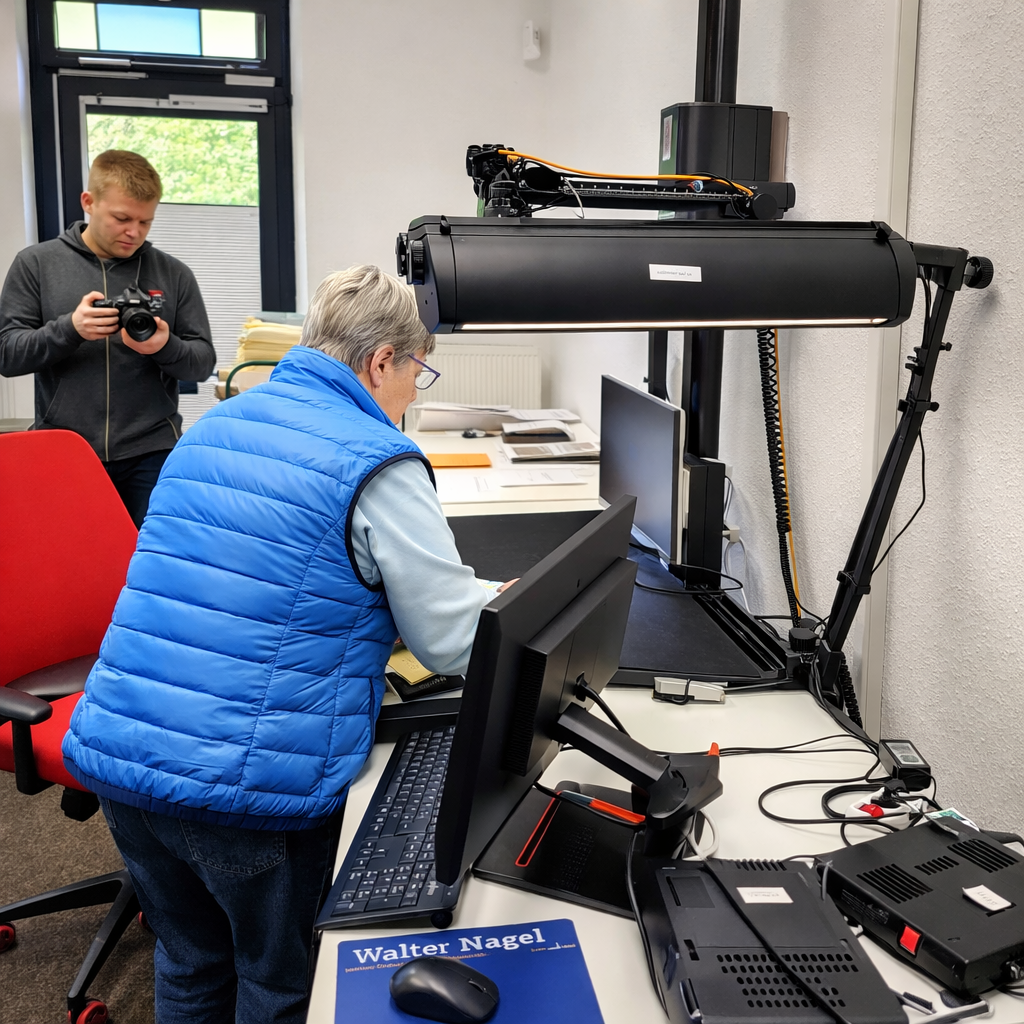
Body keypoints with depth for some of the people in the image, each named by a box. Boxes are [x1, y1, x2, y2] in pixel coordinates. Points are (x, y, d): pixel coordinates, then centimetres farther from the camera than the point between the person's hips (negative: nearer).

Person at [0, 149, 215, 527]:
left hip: (150, 456, 0)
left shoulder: (174, 274, 7)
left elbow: (203, 362, 6)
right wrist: (69, 329, -17)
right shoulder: (35, 264, 6)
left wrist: (165, 347, -16)